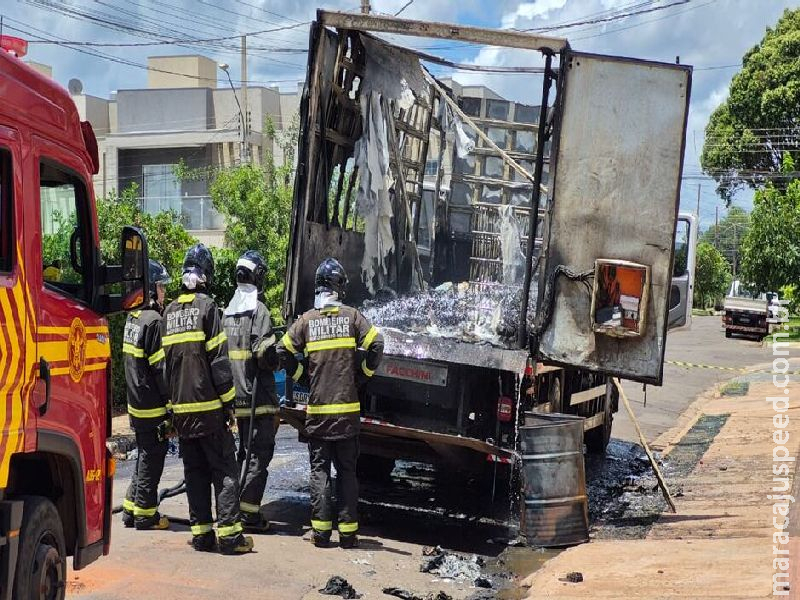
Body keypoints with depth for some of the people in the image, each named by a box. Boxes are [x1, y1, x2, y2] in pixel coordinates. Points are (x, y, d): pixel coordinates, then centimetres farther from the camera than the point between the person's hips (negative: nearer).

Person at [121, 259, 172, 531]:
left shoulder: (132, 318, 12)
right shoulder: (153, 320, -17)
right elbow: (160, 366, -19)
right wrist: (171, 399, -14)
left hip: (137, 403, 9)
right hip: (153, 406, -9)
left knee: (145, 456, 18)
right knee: (152, 459, 0)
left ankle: (131, 509, 23)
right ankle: (145, 514, 7)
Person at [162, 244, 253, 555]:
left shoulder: (170, 311, 11)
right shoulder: (206, 306, -8)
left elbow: (163, 361, 12)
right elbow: (218, 358, -12)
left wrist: (171, 404, 16)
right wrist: (228, 401, -7)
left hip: (181, 408, 6)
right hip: (209, 405, -6)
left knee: (194, 471, 11)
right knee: (224, 470, -1)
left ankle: (201, 532, 11)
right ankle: (229, 534, -5)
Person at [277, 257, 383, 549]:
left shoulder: (307, 320, 1)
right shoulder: (351, 316, -1)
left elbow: (283, 351, -1)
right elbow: (376, 344, -10)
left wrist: (299, 374, 13)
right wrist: (363, 374, 4)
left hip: (317, 409, 0)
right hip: (348, 408, 0)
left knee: (319, 469, 6)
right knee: (347, 470, 7)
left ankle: (321, 529, 3)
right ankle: (348, 532, 7)